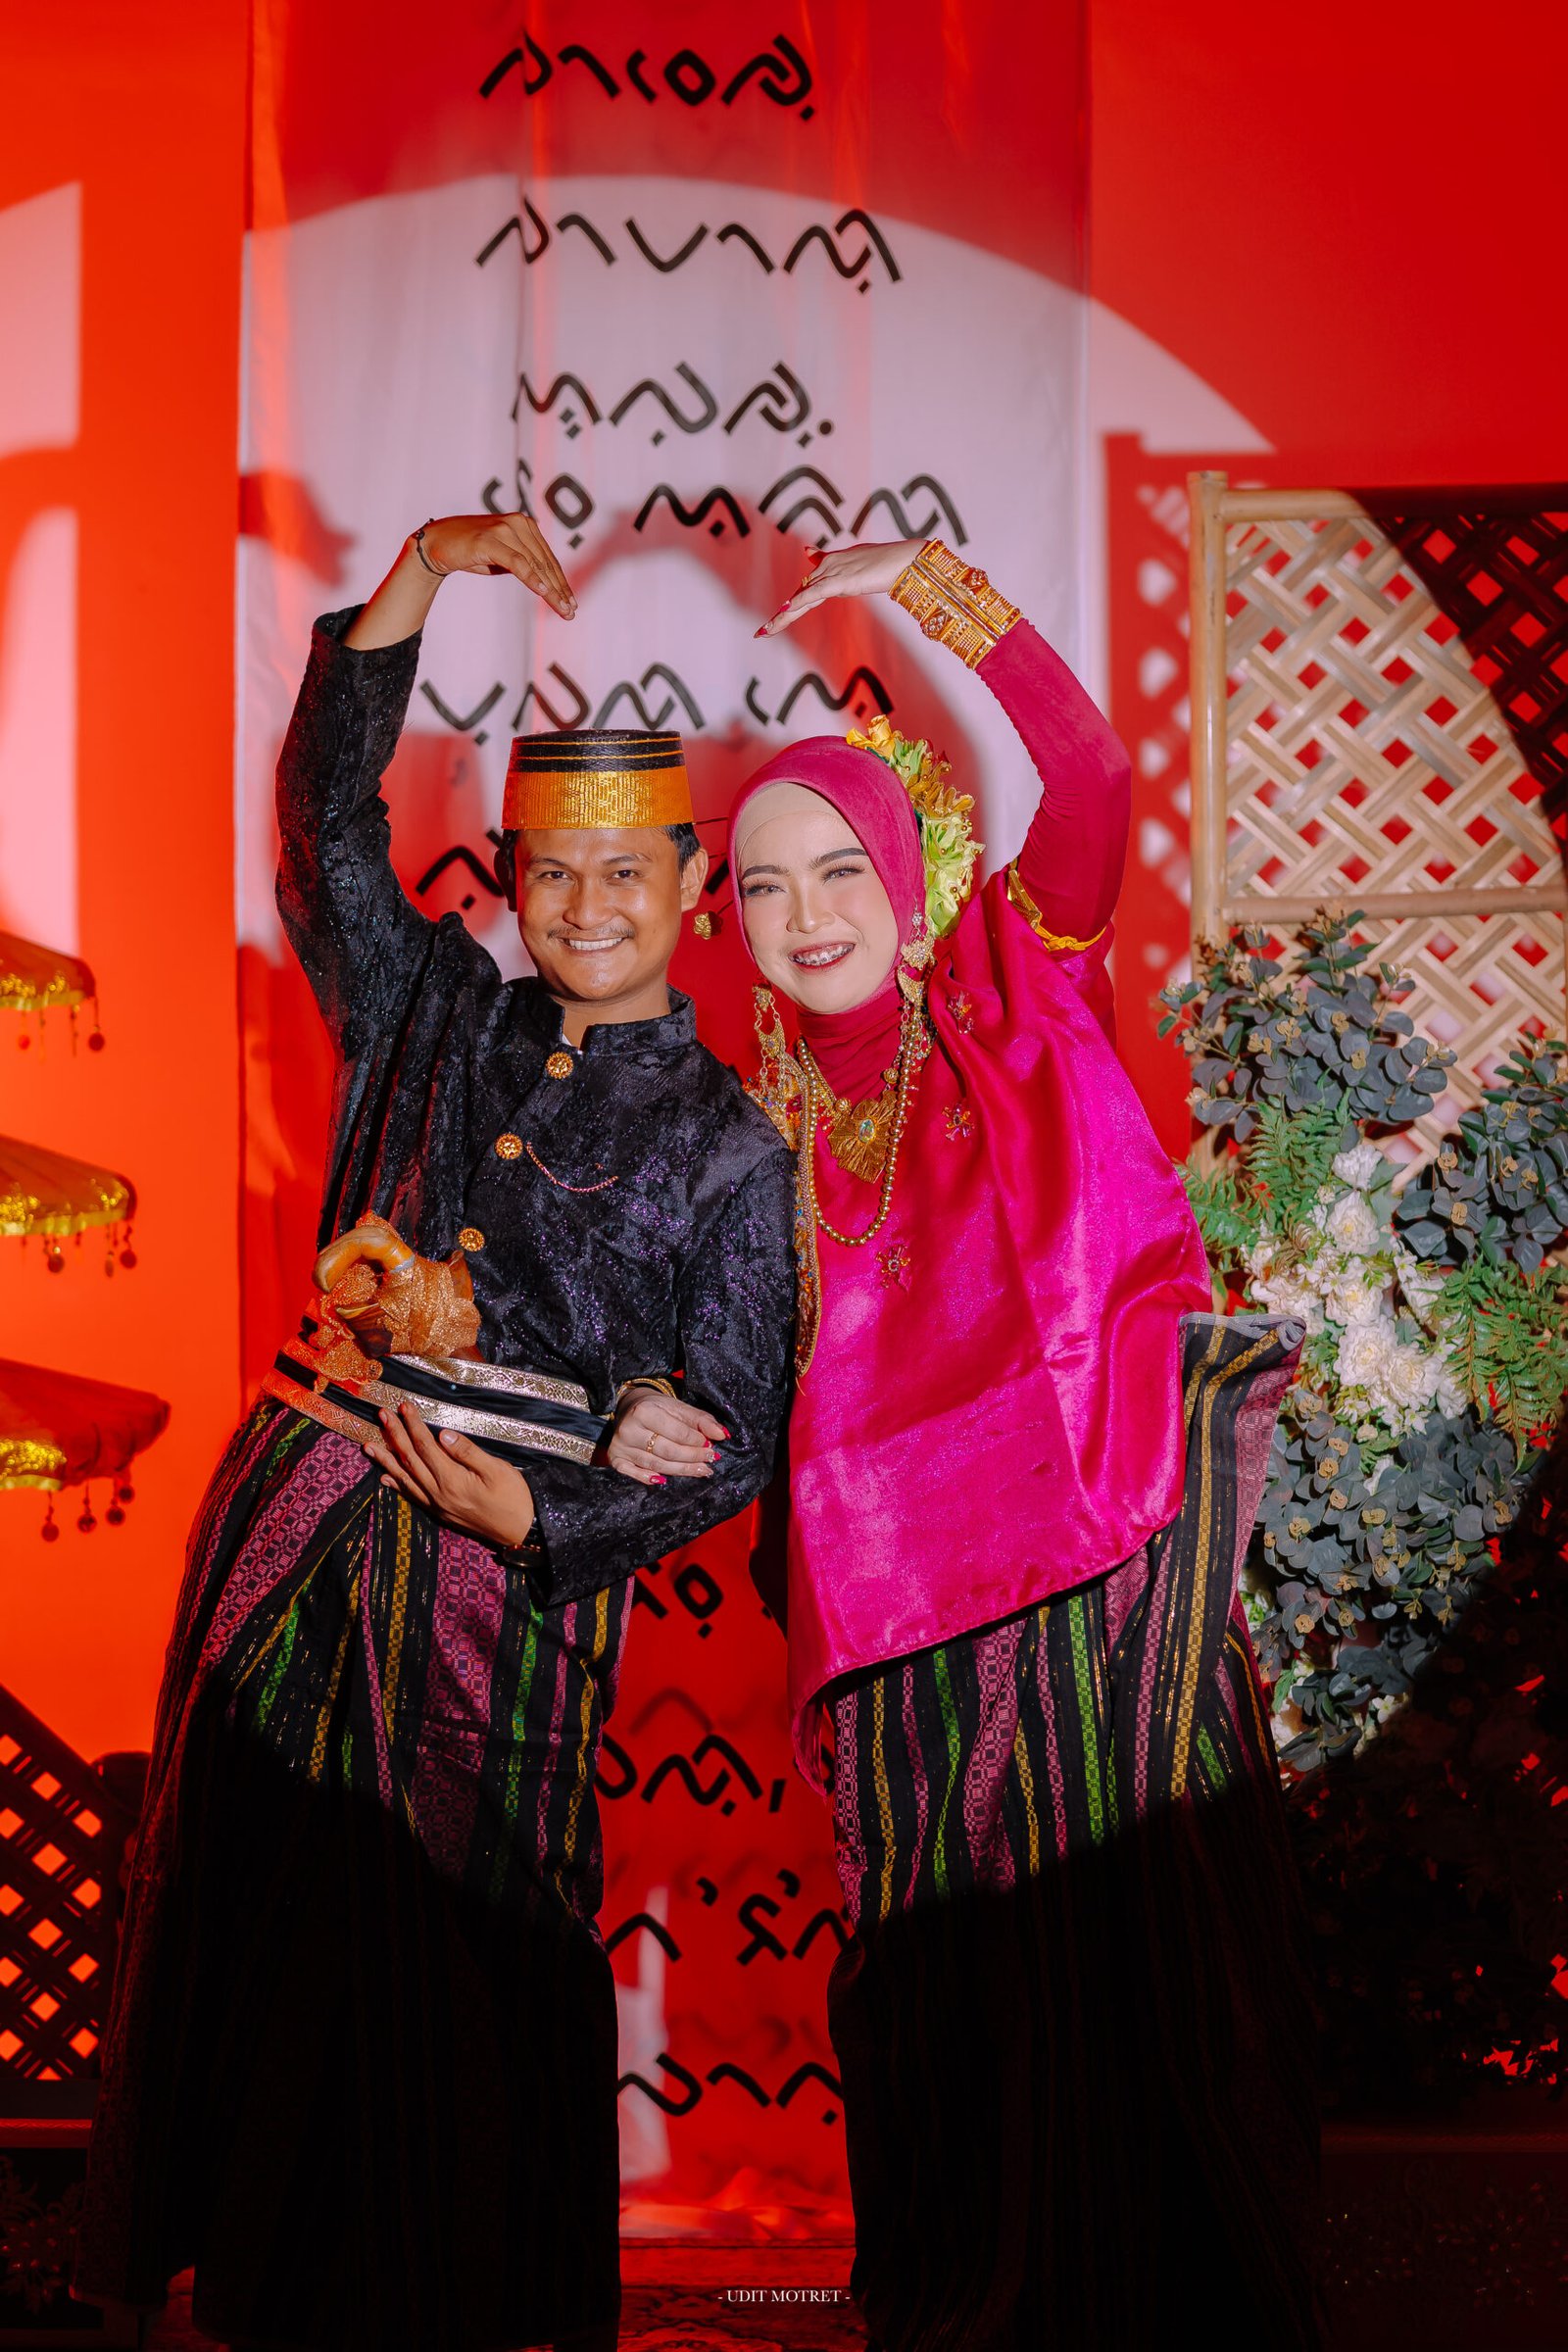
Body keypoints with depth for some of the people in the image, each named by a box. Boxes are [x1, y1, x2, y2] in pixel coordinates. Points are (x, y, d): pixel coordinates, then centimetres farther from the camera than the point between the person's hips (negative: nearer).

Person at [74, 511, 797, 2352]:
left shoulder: (730, 1147, 0)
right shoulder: (436, 1018, 11)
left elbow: (733, 1443, -2)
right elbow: (328, 812, 4)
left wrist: (535, 1516, -17)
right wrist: (425, 570, -2)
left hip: (508, 1580, -3)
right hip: (294, 1533, 4)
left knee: (465, 1985, 2)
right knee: (268, 1936, 7)